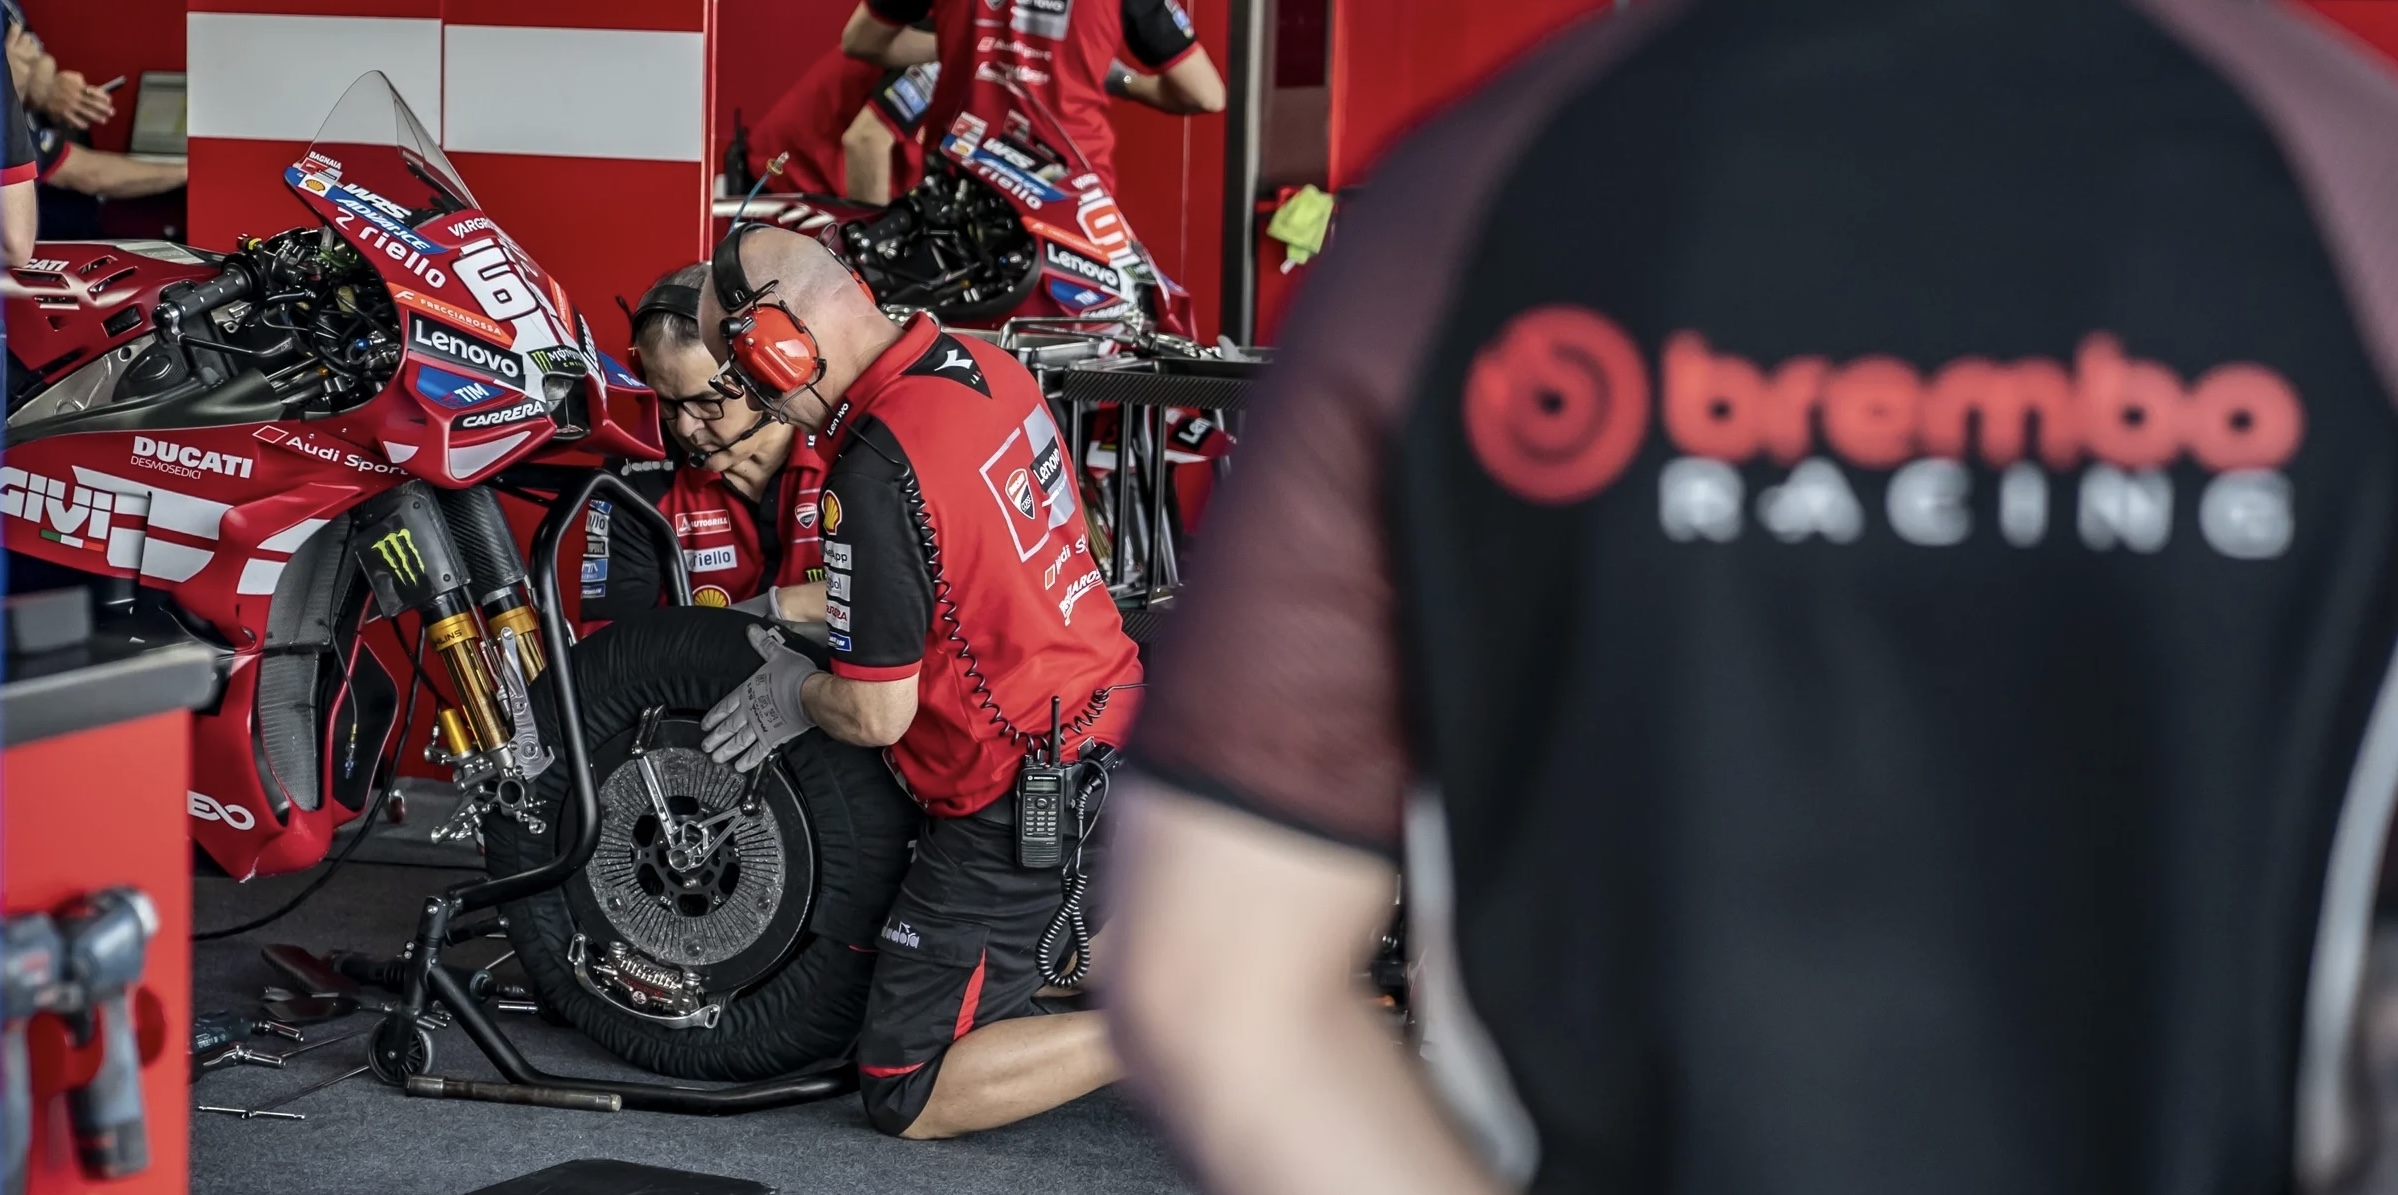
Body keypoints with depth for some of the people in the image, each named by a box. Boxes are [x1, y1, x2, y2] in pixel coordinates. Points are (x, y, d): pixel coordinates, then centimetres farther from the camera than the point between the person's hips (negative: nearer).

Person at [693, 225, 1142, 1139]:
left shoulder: (875, 473, -26)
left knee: (907, 1097, -1)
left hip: (1018, 802, -9)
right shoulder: (987, 368, 1)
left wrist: (796, 696, 2)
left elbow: (876, 715, -20)